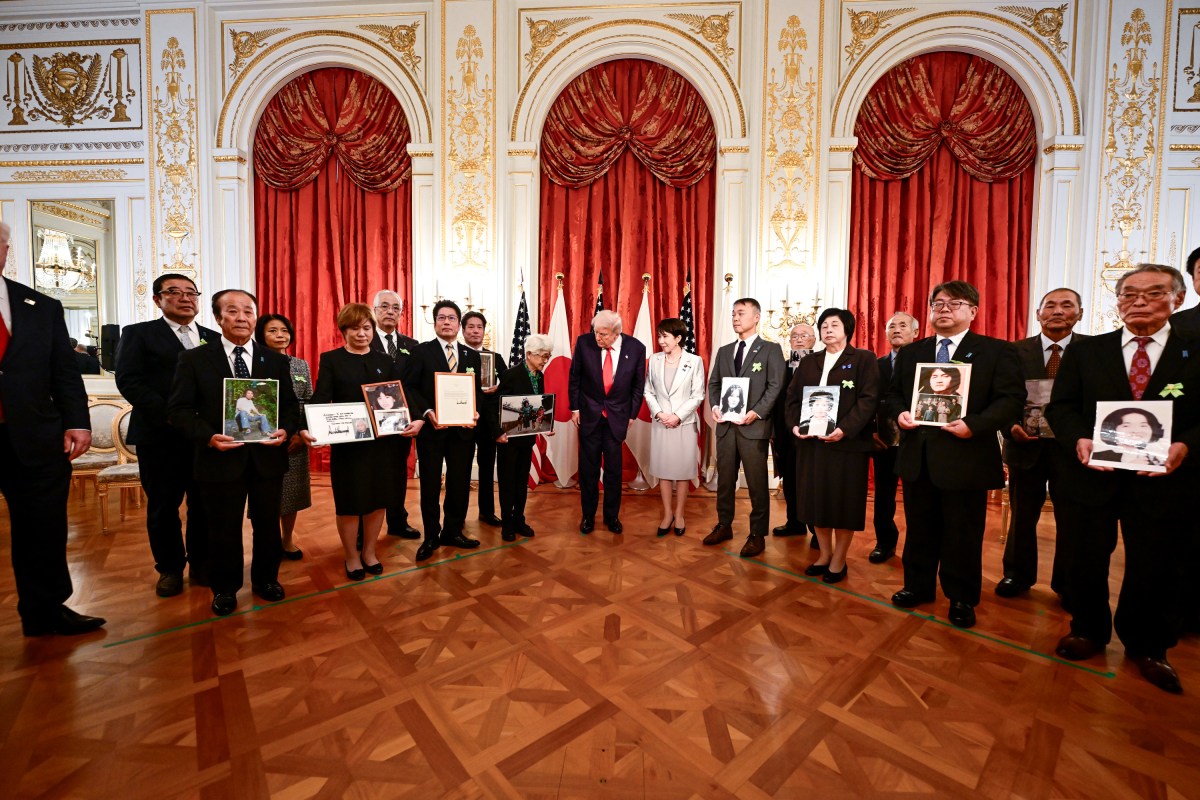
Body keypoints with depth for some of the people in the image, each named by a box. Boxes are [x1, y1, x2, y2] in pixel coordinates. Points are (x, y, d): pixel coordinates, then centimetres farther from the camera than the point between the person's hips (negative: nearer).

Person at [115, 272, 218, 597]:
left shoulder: (214, 339, 14)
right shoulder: (138, 334, 6)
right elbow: (129, 381, -5)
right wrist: (172, 415, -17)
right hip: (160, 436, -2)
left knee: (206, 504, 6)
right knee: (163, 506, 8)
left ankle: (201, 563, 22)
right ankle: (170, 568, 23)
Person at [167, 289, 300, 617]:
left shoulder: (276, 360, 6)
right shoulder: (194, 359, 0)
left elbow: (290, 404, 7)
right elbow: (179, 409, -3)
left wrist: (285, 430, -13)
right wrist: (209, 437, -19)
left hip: (268, 456, 2)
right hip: (220, 458, -2)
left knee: (267, 524, 14)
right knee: (224, 528, 12)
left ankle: (266, 578, 35)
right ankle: (224, 588, 33)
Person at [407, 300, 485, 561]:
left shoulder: (472, 355, 10)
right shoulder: (422, 351, 0)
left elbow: (477, 391, 10)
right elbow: (411, 388, -4)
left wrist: (476, 412, -8)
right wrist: (426, 412, -17)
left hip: (463, 429, 3)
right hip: (431, 428, -3)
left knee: (460, 483, 10)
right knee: (430, 484, 9)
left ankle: (453, 532, 27)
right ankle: (431, 537, 24)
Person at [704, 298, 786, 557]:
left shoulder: (770, 349, 0)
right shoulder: (724, 351, 16)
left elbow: (775, 387, -8)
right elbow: (713, 383, 14)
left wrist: (756, 413, -19)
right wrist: (715, 406, -4)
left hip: (753, 426, -5)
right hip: (725, 425, 5)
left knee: (757, 483, 3)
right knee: (724, 479, 13)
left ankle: (757, 535, 15)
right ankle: (724, 526, 28)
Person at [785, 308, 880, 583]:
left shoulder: (864, 359, 1)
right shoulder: (808, 362, 15)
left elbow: (869, 400, -10)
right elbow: (792, 397, 11)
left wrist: (845, 429, -21)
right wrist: (795, 425, -7)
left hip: (847, 442, -4)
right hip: (811, 441, 5)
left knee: (844, 503, 4)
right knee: (816, 499, 10)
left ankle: (839, 560, 21)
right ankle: (824, 554, 26)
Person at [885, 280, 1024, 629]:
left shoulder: (996, 351, 0)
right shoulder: (910, 352, 11)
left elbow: (1011, 400, -7)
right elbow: (894, 392, 15)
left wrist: (974, 425, -22)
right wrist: (900, 413, -6)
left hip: (965, 459, -3)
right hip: (917, 456, 4)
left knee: (962, 535, 9)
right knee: (919, 529, 15)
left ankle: (961, 599, 28)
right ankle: (918, 586, 32)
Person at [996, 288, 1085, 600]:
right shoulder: (1016, 351, 0)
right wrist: (1011, 426, -17)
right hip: (1026, 444, 0)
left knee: (1072, 520, 10)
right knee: (1022, 515, 13)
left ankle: (1067, 584, 29)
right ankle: (1018, 575, 29)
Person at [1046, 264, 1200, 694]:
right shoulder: (1085, 351, 4)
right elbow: (1061, 406, 0)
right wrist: (1079, 440, -17)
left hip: (1161, 480, 0)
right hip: (1096, 475, 0)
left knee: (1155, 568, 12)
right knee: (1088, 559, 13)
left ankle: (1147, 647, 33)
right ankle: (1088, 631, 32)